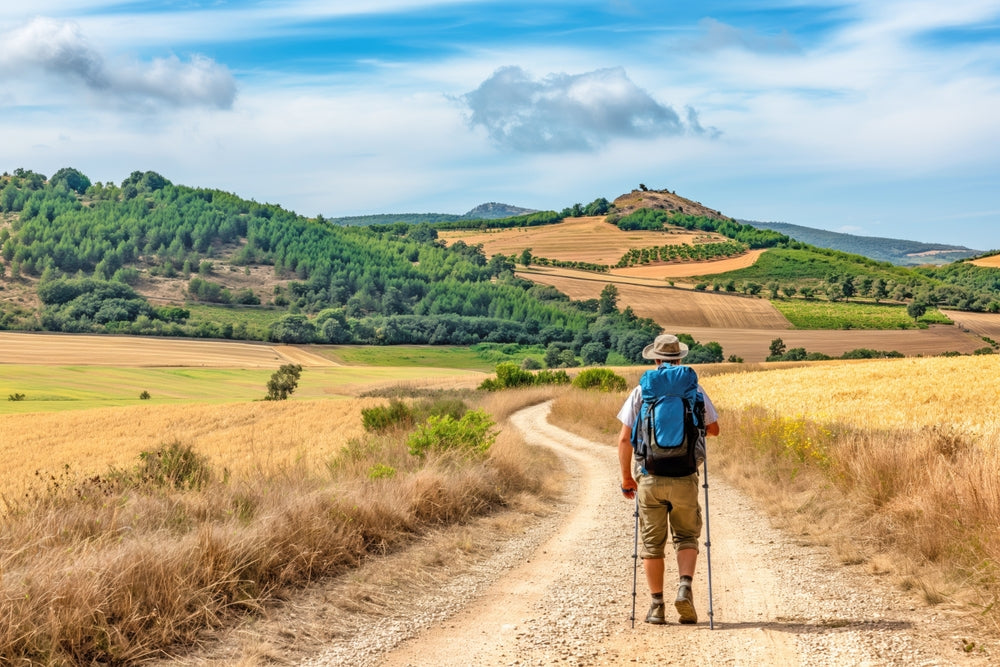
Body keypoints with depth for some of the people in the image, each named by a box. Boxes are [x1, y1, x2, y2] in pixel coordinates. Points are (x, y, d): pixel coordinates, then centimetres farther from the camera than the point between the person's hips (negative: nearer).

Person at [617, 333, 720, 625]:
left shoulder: (641, 392, 0)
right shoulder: (693, 390, 1)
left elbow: (624, 439, -3)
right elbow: (714, 429, 11)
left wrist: (626, 477, 8)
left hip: (649, 478, 0)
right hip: (684, 478, 0)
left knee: (652, 543, 10)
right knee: (686, 537, 14)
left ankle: (657, 606, 11)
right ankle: (684, 586, -9)